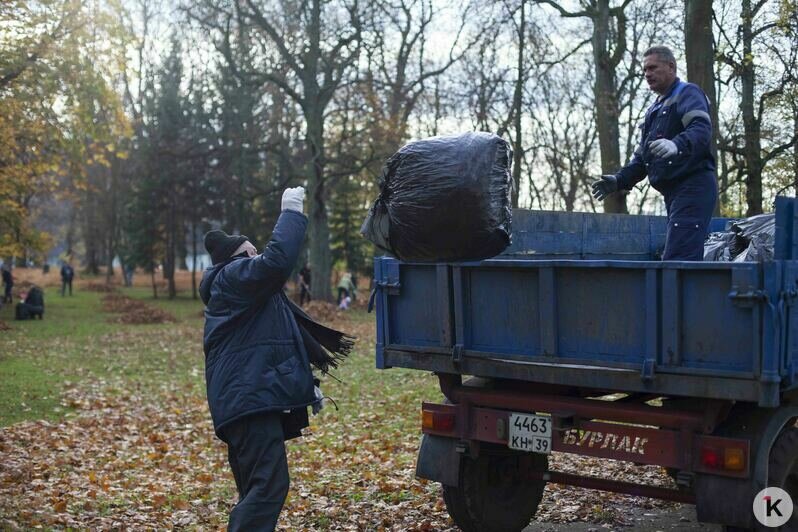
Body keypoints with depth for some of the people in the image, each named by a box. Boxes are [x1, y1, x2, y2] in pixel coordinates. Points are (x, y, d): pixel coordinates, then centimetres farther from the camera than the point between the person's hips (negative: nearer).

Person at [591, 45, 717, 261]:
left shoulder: (688, 94, -1)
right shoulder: (655, 110, 27)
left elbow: (701, 129, -21)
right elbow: (642, 156, 26)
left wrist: (677, 145, -41)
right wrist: (619, 180, 11)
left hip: (693, 188, -9)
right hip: (674, 193, 9)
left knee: (677, 260, -20)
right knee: (688, 259, 8)